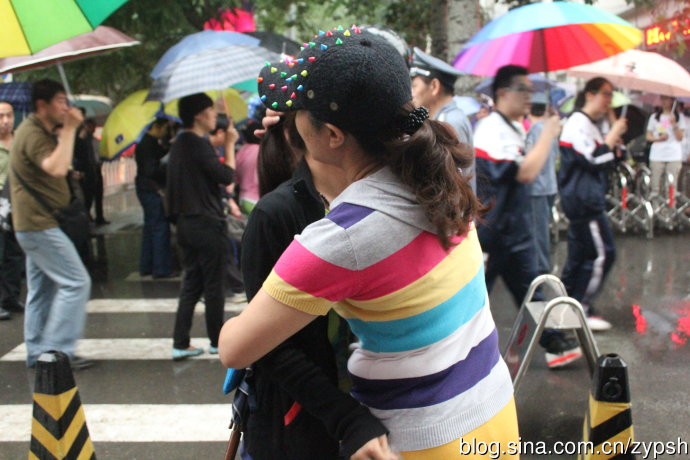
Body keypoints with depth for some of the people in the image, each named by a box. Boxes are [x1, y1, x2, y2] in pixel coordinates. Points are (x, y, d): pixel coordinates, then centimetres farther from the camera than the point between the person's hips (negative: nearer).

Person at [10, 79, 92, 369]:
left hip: (35, 225, 11)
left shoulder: (37, 131, 17)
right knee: (75, 282, -11)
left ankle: (38, 353, 20)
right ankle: (57, 350, -8)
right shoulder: (33, 134, -16)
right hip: (40, 225, -11)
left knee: (42, 289, 14)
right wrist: (69, 129, -26)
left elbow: (58, 167, 20)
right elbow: (57, 168, -32)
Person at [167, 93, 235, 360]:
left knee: (191, 283, 11)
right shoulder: (198, 145, -16)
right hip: (208, 224, -9)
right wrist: (230, 145, -7)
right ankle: (217, 341, 15)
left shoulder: (179, 144, 13)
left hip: (186, 224, 9)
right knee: (214, 286, 4)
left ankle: (180, 344, 10)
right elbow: (226, 176, -17)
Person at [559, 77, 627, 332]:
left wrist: (615, 139, 8)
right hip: (583, 200, -11)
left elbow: (604, 163, 21)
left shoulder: (590, 125, 20)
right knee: (602, 254, -9)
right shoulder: (579, 123, -14)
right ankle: (581, 309, -3)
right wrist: (614, 134, -11)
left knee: (578, 257, 14)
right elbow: (595, 161, -21)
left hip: (585, 199, 11)